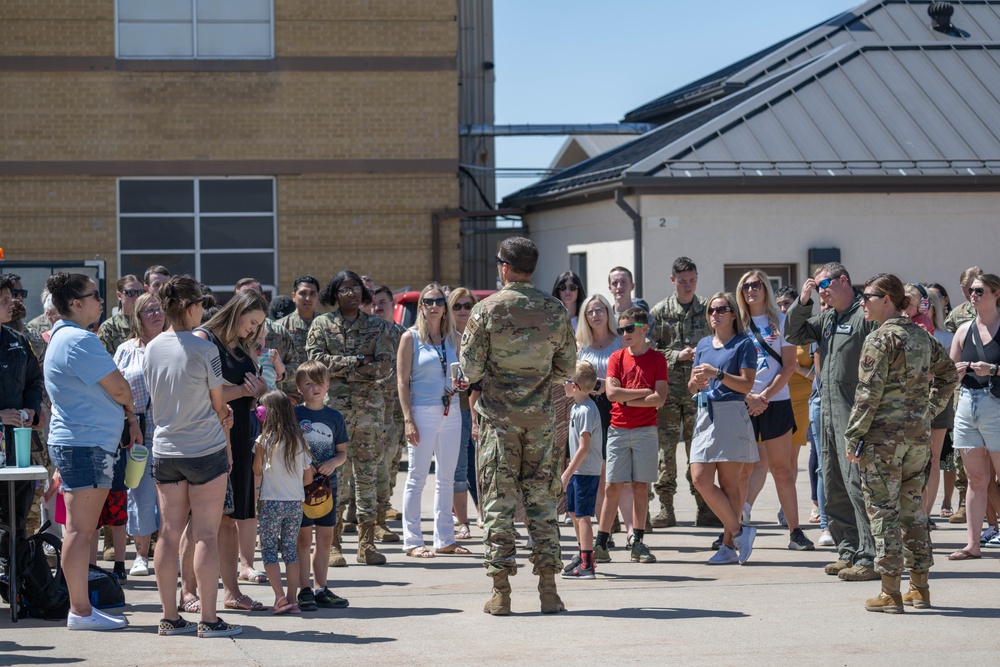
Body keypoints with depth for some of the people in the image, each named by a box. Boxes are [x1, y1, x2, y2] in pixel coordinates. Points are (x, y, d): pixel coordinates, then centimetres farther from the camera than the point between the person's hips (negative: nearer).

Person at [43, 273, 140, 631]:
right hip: (84, 444, -11)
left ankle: (81, 607, 17)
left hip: (90, 444, 11)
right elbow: (119, 389, -15)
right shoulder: (80, 341, -16)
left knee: (83, 529, 12)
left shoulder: (63, 337, 18)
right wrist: (130, 409, 6)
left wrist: (129, 417, 8)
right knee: (80, 529, -8)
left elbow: (106, 389, 19)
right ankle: (80, 611, -7)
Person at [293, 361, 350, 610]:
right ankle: (305, 590, 3)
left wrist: (333, 463, -8)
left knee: (325, 538, 8)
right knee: (303, 538, -2)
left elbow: (342, 451, 13)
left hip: (327, 484, 4)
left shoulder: (334, 417, 9)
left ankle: (320, 588, 17)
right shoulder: (293, 414, -2)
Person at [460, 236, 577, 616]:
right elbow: (567, 366, 8)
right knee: (542, 499, 7)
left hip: (498, 414, -2)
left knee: (498, 501, 1)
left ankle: (501, 592, 0)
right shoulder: (554, 310, 2)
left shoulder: (487, 309, -7)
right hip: (541, 414, 2)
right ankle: (548, 590, 4)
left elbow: (470, 366, -7)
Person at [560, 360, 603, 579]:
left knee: (582, 515, -9)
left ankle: (586, 565, -7)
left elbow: (584, 447, -23)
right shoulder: (576, 407, 11)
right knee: (573, 510, 21)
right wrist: (569, 470, 23)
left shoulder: (586, 411, -20)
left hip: (586, 471, -11)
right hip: (578, 471, 11)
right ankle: (583, 554, 35)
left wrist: (567, 473, -22)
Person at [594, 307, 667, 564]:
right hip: (618, 429, 1)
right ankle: (601, 543, 0)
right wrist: (645, 392, -9)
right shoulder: (617, 358, 5)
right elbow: (612, 393, -8)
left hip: (645, 430, -1)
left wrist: (627, 398, -9)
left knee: (640, 486, 2)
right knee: (613, 486, -1)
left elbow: (659, 399, -9)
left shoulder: (656, 359, 1)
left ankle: (638, 543, 6)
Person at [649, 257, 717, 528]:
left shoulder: (707, 309, 9)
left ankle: (704, 508, 6)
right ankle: (666, 508, 2)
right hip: (667, 388, -1)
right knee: (665, 447, -2)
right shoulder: (660, 312, 4)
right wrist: (678, 356, -11)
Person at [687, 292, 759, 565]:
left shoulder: (743, 344, 0)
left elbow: (746, 385, -9)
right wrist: (696, 382, -4)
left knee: (729, 482, -4)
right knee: (700, 479, -4)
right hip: (705, 416, 6)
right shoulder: (704, 344, 18)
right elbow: (691, 387, 19)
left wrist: (717, 374, -18)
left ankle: (729, 545, 3)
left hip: (732, 417, -6)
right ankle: (738, 531, 8)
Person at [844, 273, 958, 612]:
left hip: (884, 435, -7)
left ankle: (890, 593, -2)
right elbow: (949, 374, 20)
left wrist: (853, 436, -11)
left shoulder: (880, 339, -12)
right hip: (919, 434, 7)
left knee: (883, 509, -2)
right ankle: (919, 587, 17)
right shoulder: (921, 336, 11)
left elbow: (868, 393, -16)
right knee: (912, 507, 14)